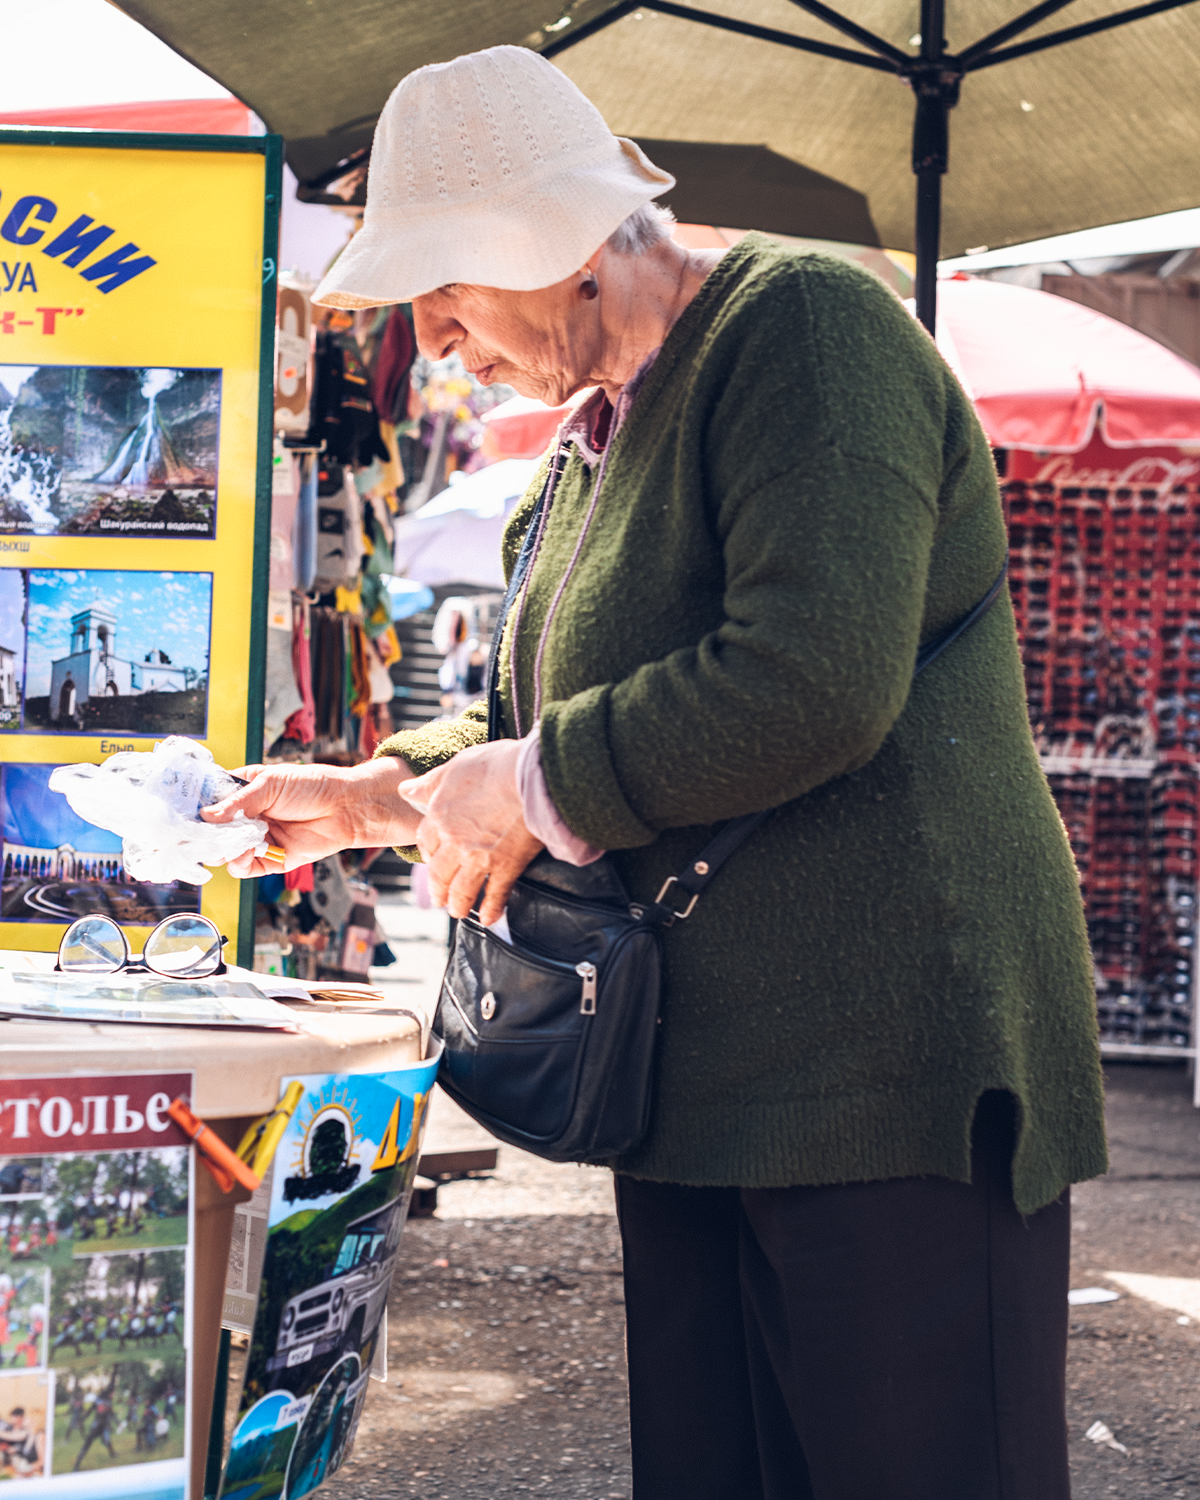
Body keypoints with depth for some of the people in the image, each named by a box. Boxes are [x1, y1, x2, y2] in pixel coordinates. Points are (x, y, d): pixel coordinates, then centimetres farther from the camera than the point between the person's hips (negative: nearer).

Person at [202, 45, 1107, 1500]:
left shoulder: (806, 321, -9)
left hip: (888, 1066, -9)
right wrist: (373, 796, 17)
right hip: (696, 1091, 9)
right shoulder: (591, 440, 20)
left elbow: (813, 684, -23)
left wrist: (533, 791, -12)